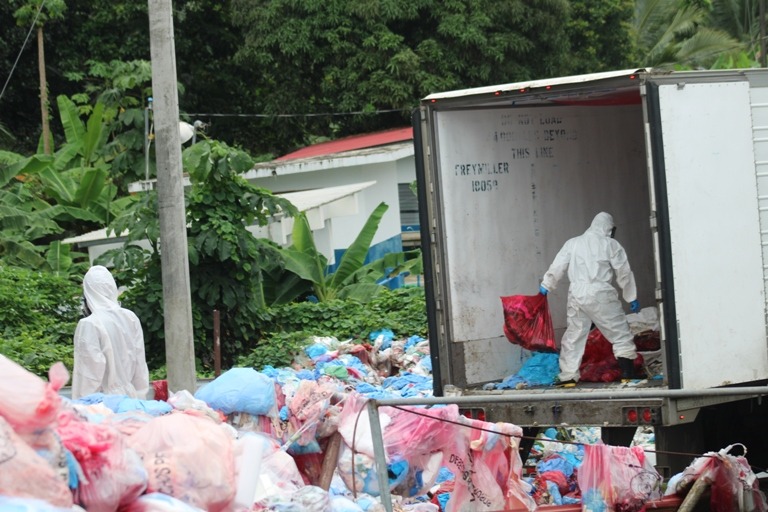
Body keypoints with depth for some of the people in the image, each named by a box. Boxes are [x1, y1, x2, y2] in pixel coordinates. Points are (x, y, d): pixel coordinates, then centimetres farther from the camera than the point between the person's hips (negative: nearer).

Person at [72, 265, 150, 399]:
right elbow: (140, 365, 8)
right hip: (130, 397, 6)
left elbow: (89, 374, -14)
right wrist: (140, 398, 16)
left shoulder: (89, 325, -14)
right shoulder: (131, 318, 2)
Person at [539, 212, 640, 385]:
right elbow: (624, 273, 4)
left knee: (574, 334, 11)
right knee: (619, 331, 4)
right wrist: (632, 298, 11)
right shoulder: (610, 244, 3)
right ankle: (627, 371, -6)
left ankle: (568, 376, 9)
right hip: (600, 293, -3)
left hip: (576, 294, 4)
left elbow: (557, 266, 9)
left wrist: (546, 285, 22)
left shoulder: (573, 243, 11)